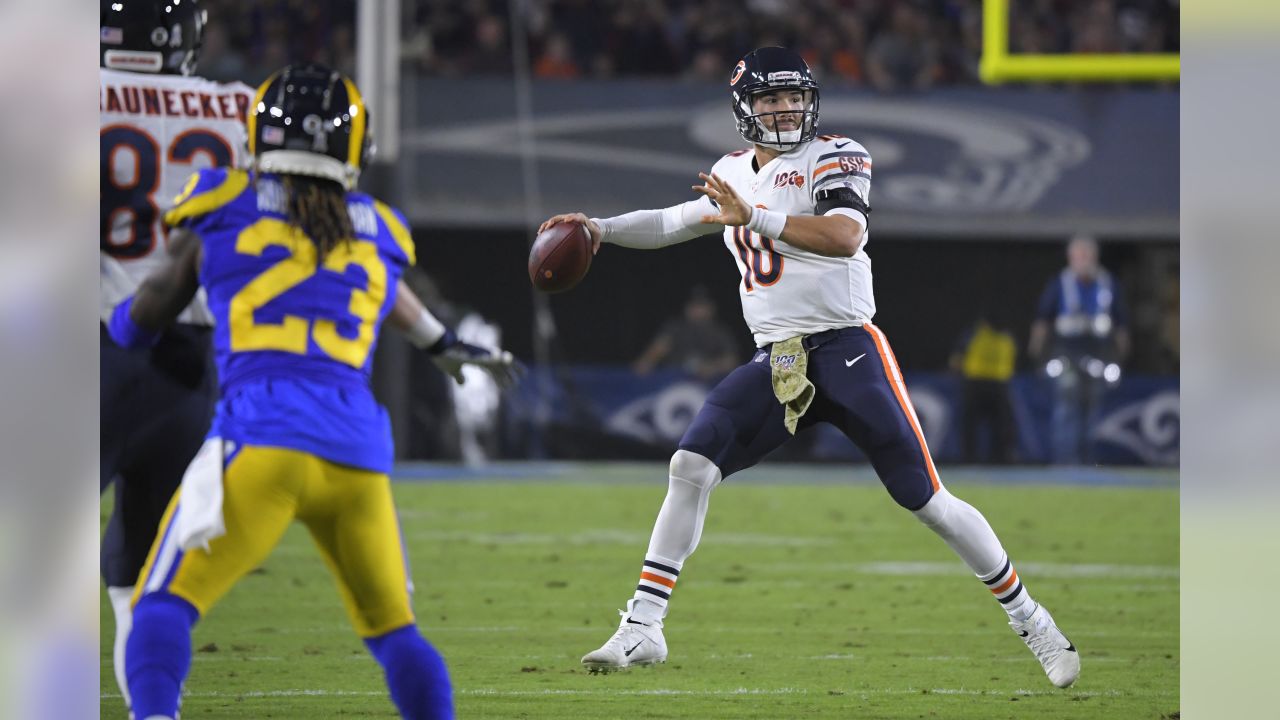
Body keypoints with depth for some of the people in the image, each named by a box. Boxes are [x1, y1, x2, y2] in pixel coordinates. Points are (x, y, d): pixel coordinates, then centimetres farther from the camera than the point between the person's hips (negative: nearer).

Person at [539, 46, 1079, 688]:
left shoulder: (834, 159, -6)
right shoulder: (732, 174, 14)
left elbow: (845, 236, -25)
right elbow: (672, 224, 32)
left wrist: (754, 218, -34)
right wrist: (601, 230, 17)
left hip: (847, 351, -5)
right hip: (775, 362, 5)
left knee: (926, 501, -4)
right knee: (691, 466, -13)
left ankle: (1029, 620, 11)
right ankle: (642, 629, -9)